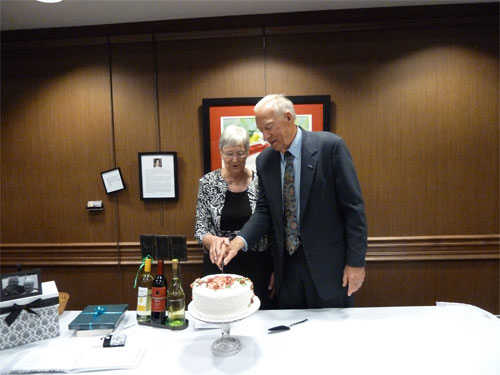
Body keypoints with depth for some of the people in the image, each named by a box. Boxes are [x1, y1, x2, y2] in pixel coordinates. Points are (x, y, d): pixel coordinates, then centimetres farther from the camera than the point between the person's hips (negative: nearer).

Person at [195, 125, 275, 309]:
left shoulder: (260, 181, -4)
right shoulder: (208, 182, -4)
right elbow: (200, 228, -3)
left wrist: (274, 270, 3)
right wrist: (213, 241, -24)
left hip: (257, 265, 0)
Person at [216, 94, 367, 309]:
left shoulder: (330, 146, -11)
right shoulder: (264, 160, 3)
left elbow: (353, 206, -10)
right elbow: (264, 210, 6)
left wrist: (356, 261, -10)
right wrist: (241, 240, -11)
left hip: (328, 261, -4)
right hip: (287, 262, 4)